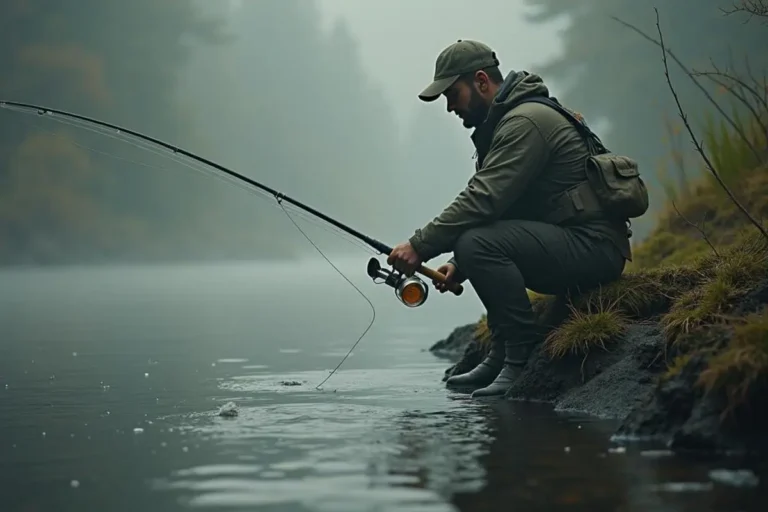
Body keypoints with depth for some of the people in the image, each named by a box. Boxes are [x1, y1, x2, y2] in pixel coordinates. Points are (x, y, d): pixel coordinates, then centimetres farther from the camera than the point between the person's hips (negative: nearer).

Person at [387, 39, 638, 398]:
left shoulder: (526, 121, -16)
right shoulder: (501, 121, 18)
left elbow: (484, 200, -24)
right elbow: (491, 205, 18)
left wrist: (420, 246, -18)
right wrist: (459, 265, 5)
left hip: (592, 246, -11)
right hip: (569, 246, 11)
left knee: (480, 243, -26)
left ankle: (525, 361, -18)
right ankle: (501, 357, 14)